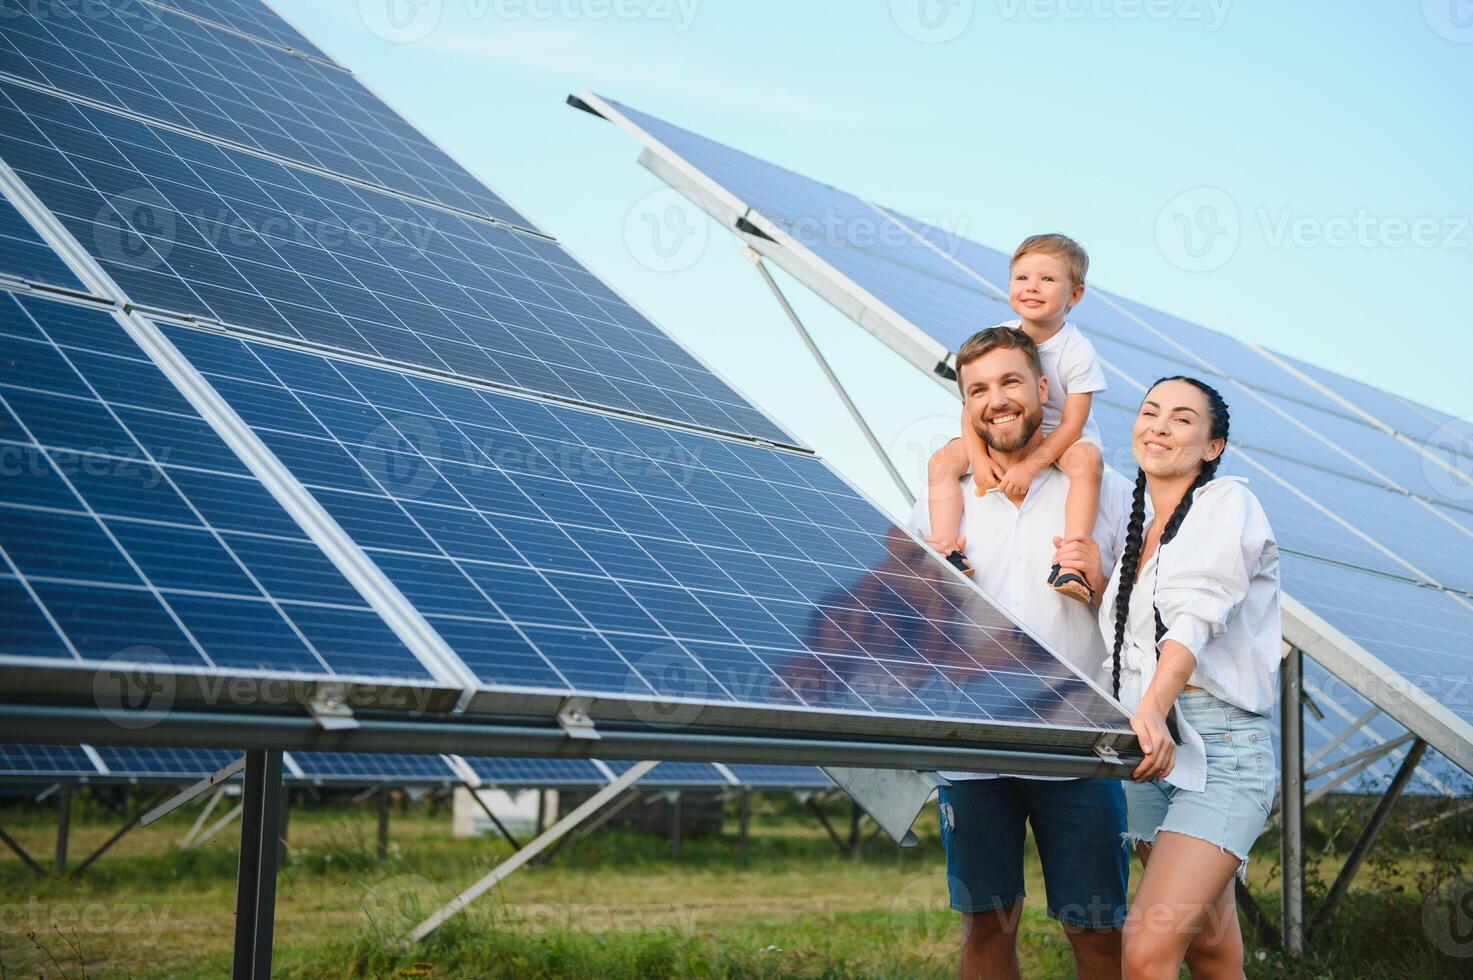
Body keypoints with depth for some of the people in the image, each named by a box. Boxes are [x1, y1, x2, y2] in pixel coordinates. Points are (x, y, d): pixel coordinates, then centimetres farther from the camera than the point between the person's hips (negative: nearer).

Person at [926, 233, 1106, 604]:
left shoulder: (1078, 352, -18)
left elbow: (1071, 424, -20)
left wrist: (1030, 466, -29)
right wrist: (979, 458, -21)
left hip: (1058, 440, -4)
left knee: (1086, 460, -37)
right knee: (943, 461, -16)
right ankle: (947, 553, -22)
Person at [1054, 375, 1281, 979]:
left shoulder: (1227, 502, -5)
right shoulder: (1136, 529, 17)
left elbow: (1197, 615, -21)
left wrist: (1154, 707, -36)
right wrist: (1096, 581, 6)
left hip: (1219, 748, -7)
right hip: (1151, 748, 7)